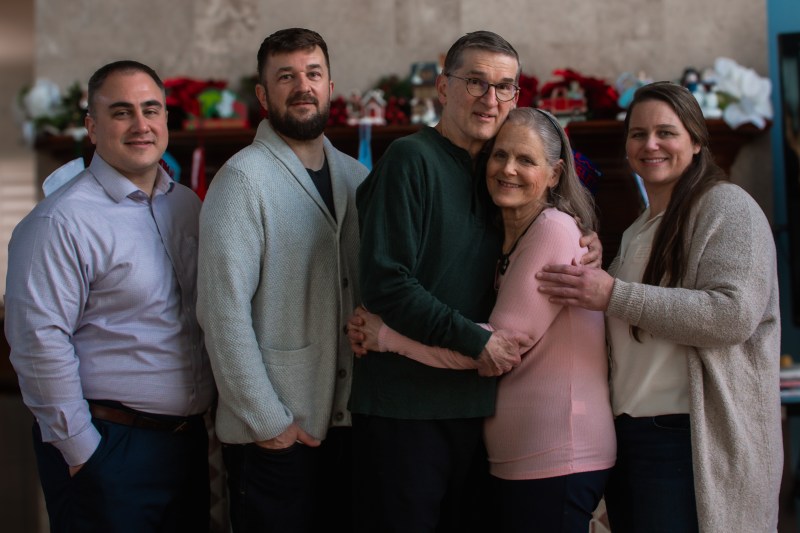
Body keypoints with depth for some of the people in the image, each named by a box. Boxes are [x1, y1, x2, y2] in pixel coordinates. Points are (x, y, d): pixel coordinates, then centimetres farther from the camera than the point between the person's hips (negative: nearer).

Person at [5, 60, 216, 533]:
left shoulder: (187, 205, 9)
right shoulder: (60, 223, -15)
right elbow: (40, 343, -19)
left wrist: (214, 409, 12)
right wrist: (81, 452, -15)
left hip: (191, 438, 7)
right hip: (109, 450, -7)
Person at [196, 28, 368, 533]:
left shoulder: (355, 177, 9)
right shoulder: (243, 178, -10)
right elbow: (224, 311, -14)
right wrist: (266, 420, -15)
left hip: (348, 420, 6)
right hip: (274, 434, -6)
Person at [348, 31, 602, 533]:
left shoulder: (491, 174, 15)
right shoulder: (412, 158, -9)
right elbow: (385, 284, -18)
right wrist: (477, 340, -17)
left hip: (472, 406, 7)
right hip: (404, 404, -7)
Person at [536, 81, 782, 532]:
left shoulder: (726, 206, -4)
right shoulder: (637, 233, 21)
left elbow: (734, 315, -19)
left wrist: (615, 296, -19)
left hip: (691, 440, -8)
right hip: (627, 435, 8)